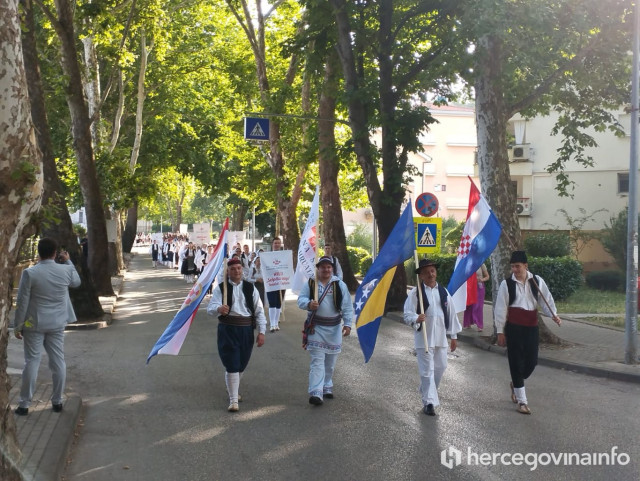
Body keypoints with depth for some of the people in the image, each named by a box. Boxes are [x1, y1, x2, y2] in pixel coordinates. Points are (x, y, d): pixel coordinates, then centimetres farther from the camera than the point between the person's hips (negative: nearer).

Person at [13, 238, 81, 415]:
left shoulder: (30, 273, -14)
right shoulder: (66, 270, -5)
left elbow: (22, 302, -10)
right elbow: (77, 282, 18)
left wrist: (18, 325, -1)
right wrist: (68, 261, 25)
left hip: (34, 324, -2)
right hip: (57, 324, 2)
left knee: (32, 362, 3)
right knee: (58, 361, 9)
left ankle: (24, 404, 8)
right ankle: (57, 401, 15)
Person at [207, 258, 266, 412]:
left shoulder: (250, 288, 7)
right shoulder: (221, 288, 0)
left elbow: (259, 311, 7)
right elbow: (210, 307, -13)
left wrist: (261, 332, -1)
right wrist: (219, 309, -37)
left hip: (246, 330, 3)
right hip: (227, 330, -3)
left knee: (242, 364, 14)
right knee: (232, 366, -7)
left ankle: (233, 389, 41)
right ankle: (233, 400, 0)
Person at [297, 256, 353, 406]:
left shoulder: (340, 285, -2)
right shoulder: (310, 284, -2)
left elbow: (347, 307, -2)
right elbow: (300, 300, -8)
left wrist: (347, 324, -11)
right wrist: (309, 304, -30)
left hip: (334, 328, 2)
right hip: (316, 327, -2)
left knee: (330, 361, 13)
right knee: (317, 361, -9)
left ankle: (327, 387, 31)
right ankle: (316, 393, -15)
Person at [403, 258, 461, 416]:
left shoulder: (443, 292, 6)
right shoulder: (415, 293, -8)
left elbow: (451, 313, 11)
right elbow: (407, 314, -12)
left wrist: (454, 336, 11)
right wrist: (416, 319, -34)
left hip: (441, 337, 5)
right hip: (423, 337, -5)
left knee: (440, 368, 14)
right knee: (427, 371, -4)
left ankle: (428, 393, 37)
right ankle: (429, 402, 4)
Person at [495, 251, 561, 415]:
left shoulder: (537, 281, 0)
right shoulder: (507, 284, -7)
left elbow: (546, 299, 7)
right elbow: (500, 309, -3)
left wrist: (553, 314, -12)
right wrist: (500, 332, -2)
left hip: (531, 326, 3)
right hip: (514, 327, -3)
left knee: (532, 361, 7)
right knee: (516, 362, 1)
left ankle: (515, 383, 38)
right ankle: (521, 401, 12)